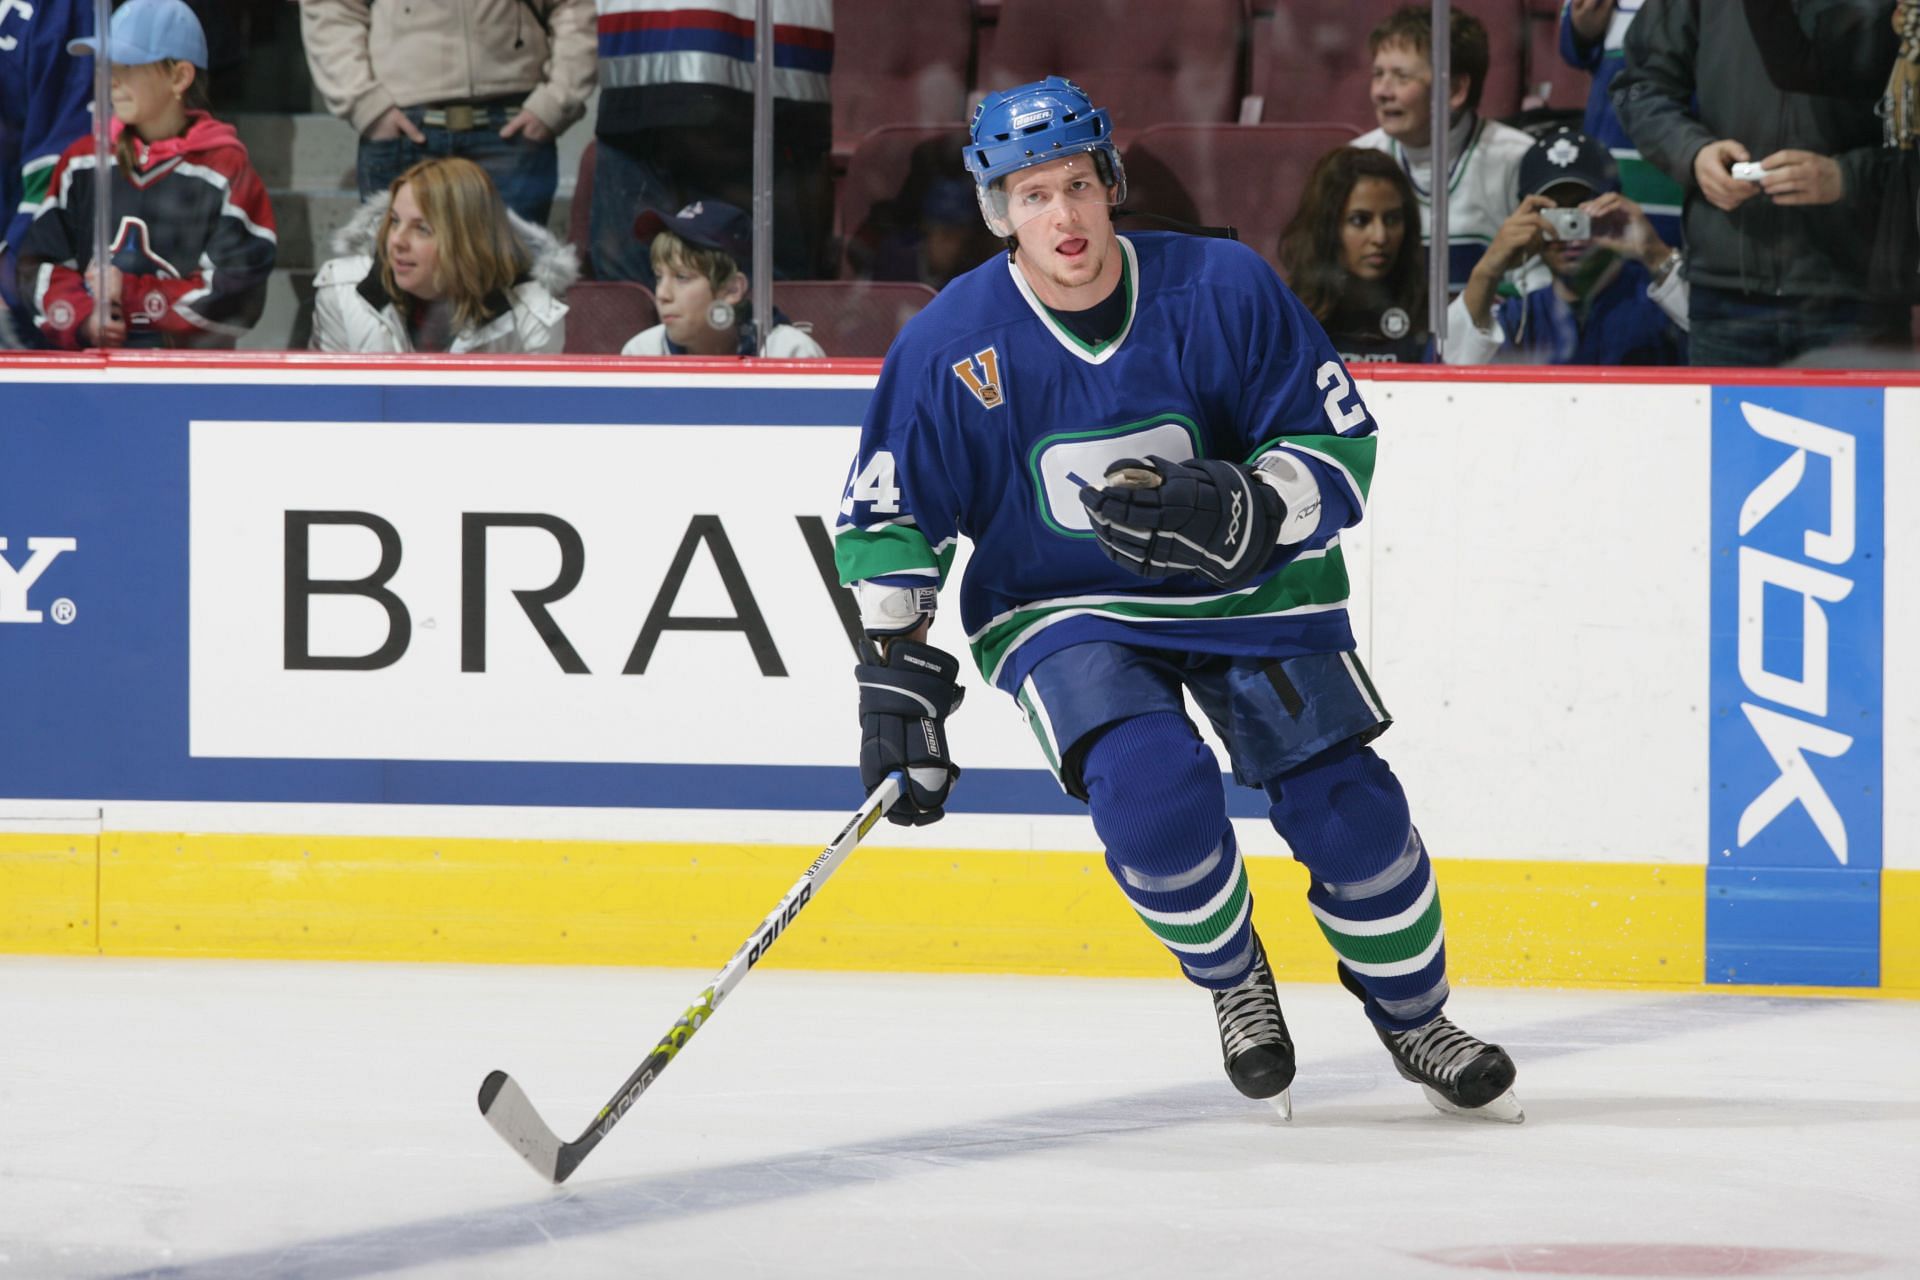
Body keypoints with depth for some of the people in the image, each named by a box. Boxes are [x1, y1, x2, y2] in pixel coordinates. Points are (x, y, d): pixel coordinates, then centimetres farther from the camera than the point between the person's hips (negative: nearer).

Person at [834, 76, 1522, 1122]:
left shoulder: (1223, 290, -16)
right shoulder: (950, 345, -14)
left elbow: (1338, 448, -11)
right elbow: (887, 516, -3)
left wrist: (1240, 513, -30)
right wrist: (895, 670, -11)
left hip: (1249, 593, 1)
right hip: (1064, 610, -1)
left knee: (1347, 808, -7)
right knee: (1153, 788, -27)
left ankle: (1412, 1017, 21)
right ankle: (1231, 984, 3)